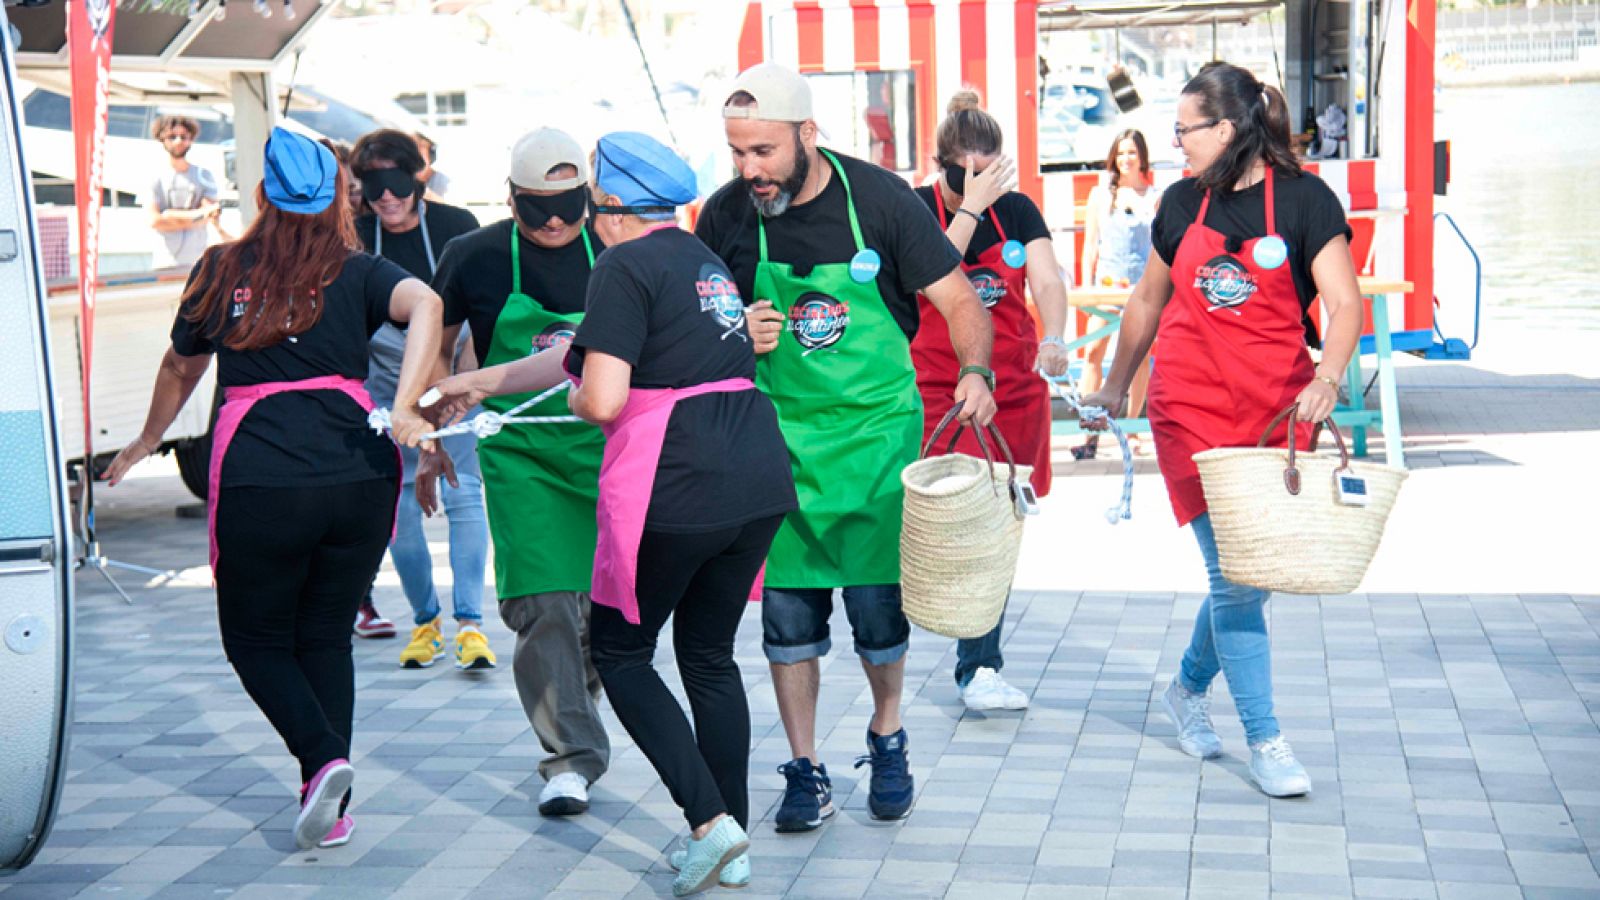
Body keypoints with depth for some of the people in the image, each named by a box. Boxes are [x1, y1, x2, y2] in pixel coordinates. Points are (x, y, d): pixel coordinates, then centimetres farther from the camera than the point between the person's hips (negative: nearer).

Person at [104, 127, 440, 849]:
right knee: (326, 639, 17)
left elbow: (181, 367, 24)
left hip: (256, 484, -1)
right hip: (359, 478, 1)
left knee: (256, 639, 15)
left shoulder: (222, 271, 10)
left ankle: (323, 758, -9)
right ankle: (330, 809, 13)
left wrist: (145, 442, 40)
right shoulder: (356, 274, 7)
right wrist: (403, 410, -19)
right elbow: (424, 304, -14)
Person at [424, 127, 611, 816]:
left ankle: (578, 700, 35)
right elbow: (434, 351, 11)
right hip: (520, 455, -1)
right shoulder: (474, 258, -2)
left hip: (608, 448, 2)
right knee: (543, 605, -10)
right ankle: (571, 757, 0)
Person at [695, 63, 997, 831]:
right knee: (788, 603, 0)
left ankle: (888, 737, 25)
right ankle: (805, 773, 13)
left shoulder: (879, 198, -9)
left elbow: (958, 299, -6)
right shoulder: (725, 217, -4)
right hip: (781, 430, 2)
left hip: (878, 423, -2)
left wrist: (974, 371, -25)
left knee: (877, 600, -2)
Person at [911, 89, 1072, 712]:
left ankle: (981, 659, 20)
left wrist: (1053, 338, -26)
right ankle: (978, 668, -11)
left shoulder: (1018, 210, 5)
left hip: (1014, 386, 4)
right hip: (939, 387, -4)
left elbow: (1047, 277, -8)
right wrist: (970, 208, -20)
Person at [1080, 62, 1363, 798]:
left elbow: (1344, 303, -12)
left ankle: (1189, 688, 34)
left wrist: (1328, 377, -30)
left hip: (1275, 410, -1)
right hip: (1192, 408, 1)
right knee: (1234, 575, -7)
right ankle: (1264, 742, 1)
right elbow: (1148, 301, 19)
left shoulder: (1304, 199, -4)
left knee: (1248, 571, 7)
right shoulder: (1182, 203, 6)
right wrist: (1115, 386, 25)